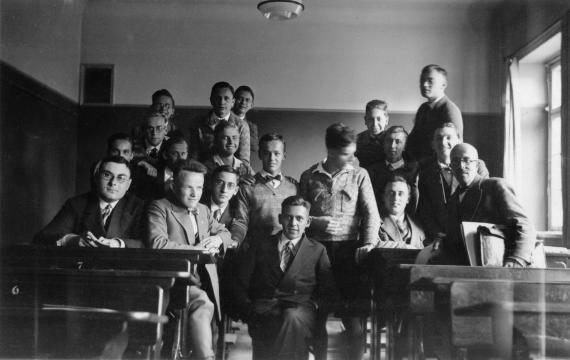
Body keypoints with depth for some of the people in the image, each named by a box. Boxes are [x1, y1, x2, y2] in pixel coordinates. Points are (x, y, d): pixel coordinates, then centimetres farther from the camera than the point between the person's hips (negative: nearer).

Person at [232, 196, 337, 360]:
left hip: (300, 309, 0)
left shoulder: (317, 250, 20)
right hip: (264, 308, 0)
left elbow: (329, 292, 14)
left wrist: (314, 308, -6)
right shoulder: (261, 246, 21)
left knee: (292, 317, -37)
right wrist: (249, 309, -3)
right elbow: (239, 285, 15)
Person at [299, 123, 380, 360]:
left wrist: (369, 243, -15)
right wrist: (316, 222, -9)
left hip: (349, 248, -1)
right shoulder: (309, 177, 7)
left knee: (355, 312, -6)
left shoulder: (359, 175, 6)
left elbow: (371, 213, 0)